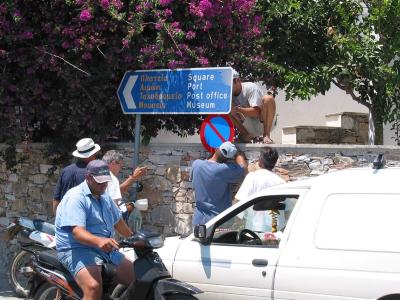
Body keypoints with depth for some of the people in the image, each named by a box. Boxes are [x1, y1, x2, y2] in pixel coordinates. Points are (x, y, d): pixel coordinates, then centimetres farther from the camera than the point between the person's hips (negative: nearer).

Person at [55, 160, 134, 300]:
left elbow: (117, 221, 31)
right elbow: (78, 232, -29)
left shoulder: (104, 197, 15)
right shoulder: (76, 198, -15)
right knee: (94, 287, -34)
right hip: (77, 249, -9)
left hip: (106, 249, 9)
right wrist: (98, 241, -47)